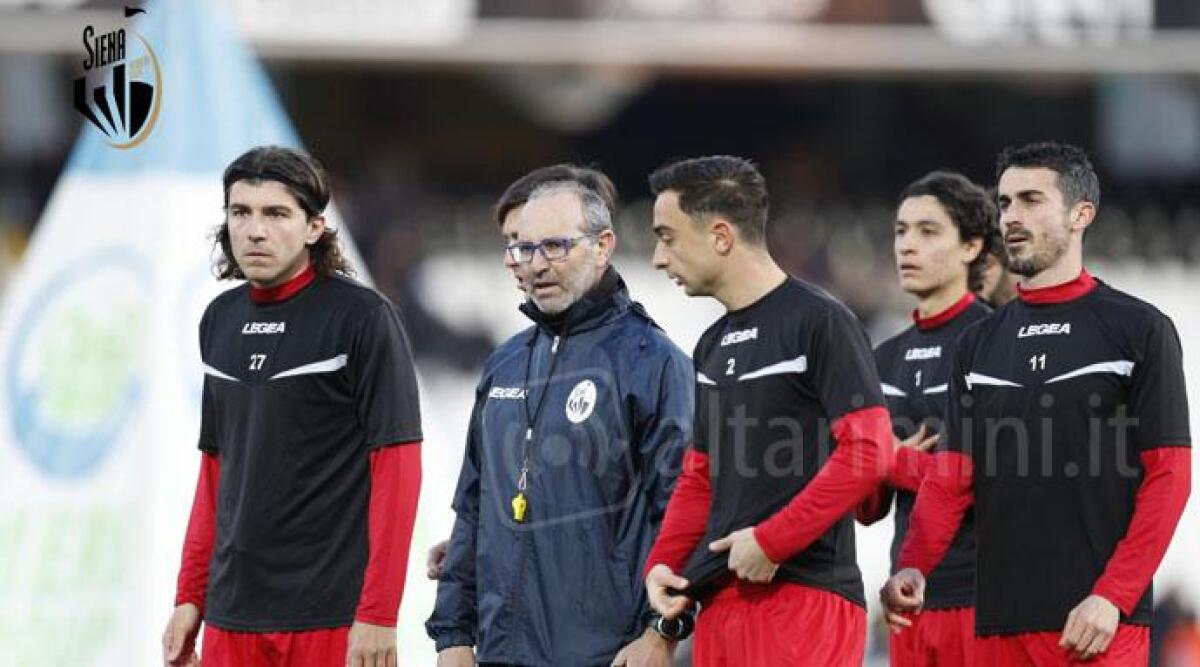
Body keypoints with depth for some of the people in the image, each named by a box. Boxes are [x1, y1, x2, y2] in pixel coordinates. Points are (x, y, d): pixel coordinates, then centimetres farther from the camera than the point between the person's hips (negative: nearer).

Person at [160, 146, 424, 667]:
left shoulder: (362, 317, -7)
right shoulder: (221, 320, 12)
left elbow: (397, 466, -10)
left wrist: (378, 616, -16)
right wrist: (190, 597, 13)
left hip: (332, 618, -6)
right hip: (233, 614, 6)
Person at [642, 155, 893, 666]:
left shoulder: (819, 322, -6)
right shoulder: (712, 346, 19)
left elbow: (868, 453, -14)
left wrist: (771, 542, -16)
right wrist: (662, 565, 9)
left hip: (804, 595, -8)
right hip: (720, 600, 8)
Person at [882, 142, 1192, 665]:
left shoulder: (1140, 330, 1)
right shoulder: (979, 343, 16)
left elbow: (1168, 477, -4)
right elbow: (951, 477, 12)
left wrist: (1112, 598, -14)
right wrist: (913, 567, -8)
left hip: (1098, 622, -5)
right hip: (999, 621, 5)